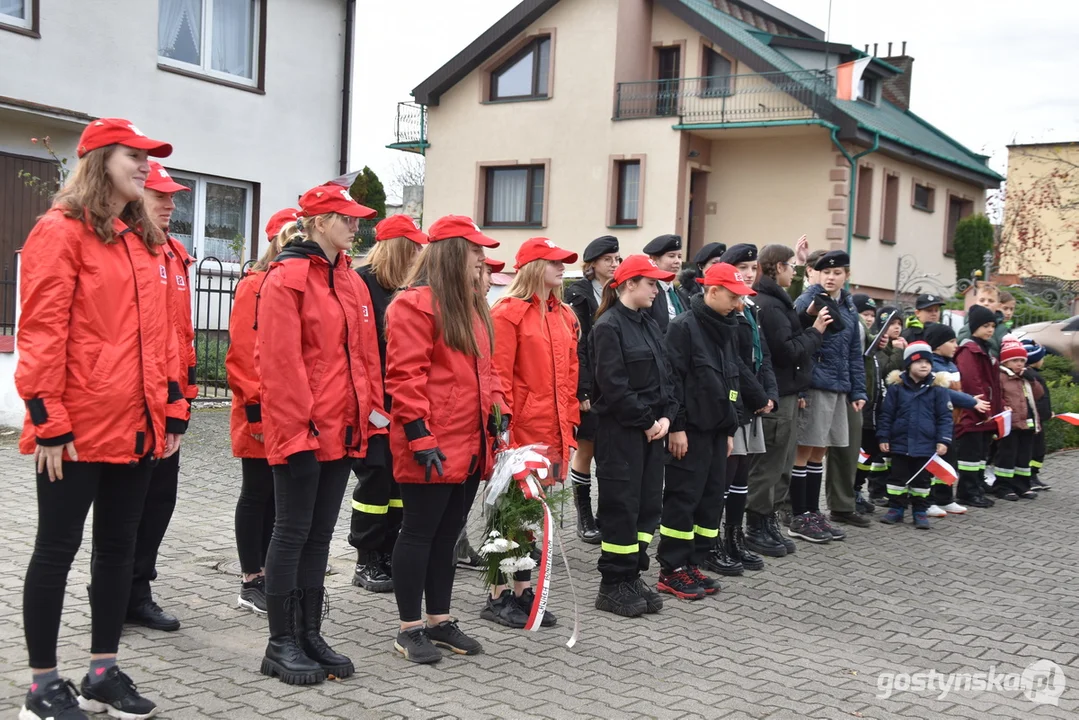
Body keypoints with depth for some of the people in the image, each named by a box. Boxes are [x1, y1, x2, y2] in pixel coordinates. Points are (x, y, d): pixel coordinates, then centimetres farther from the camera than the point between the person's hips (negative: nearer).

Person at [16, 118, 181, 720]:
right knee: (59, 547, 3)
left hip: (139, 427, 7)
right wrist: (49, 421, -17)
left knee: (119, 546, 13)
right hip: (77, 430, -7)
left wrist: (173, 408, 11)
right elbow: (42, 332, -13)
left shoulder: (148, 241, 14)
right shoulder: (61, 231, -8)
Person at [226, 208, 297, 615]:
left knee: (279, 496, 13)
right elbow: (243, 351, -13)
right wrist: (256, 407, -16)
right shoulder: (255, 286, -8)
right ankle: (251, 583, 13)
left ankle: (265, 576, 23)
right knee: (257, 496, 3)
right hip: (262, 415, -6)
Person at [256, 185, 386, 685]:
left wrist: (371, 417, 11)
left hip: (343, 431, 8)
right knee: (293, 532, 1)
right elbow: (279, 362, -16)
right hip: (301, 432, -8)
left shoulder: (351, 282, 14)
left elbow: (365, 356, 16)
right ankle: (281, 644, 12)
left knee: (320, 534, 13)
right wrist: (295, 427, -19)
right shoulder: (286, 279, -10)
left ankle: (310, 635, 23)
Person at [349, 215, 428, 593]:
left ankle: (388, 556, 19)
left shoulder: (399, 289, 14)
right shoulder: (362, 283, -11)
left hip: (397, 402, 8)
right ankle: (366, 562, 9)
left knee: (398, 477, 9)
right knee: (376, 478, -3)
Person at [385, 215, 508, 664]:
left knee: (447, 533, 16)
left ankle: (440, 620, 26)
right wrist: (419, 435, -22)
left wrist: (498, 415, 12)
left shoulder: (473, 305, 17)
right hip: (432, 448, -9)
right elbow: (405, 376, -18)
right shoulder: (416, 303, -11)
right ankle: (410, 628, 12)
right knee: (419, 533, 1)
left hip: (470, 446, 9)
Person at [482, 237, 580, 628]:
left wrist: (571, 421, 14)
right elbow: (499, 375, -12)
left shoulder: (565, 316, 15)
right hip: (520, 430, -7)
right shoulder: (508, 312, -8)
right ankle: (499, 596, 11)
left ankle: (524, 590, 22)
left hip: (554, 431, 7)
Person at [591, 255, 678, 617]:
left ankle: (632, 576, 20)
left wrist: (666, 416, -2)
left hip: (652, 429, 8)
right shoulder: (608, 326, -11)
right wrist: (647, 421, -13)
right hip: (620, 431, -8)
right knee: (621, 506, -3)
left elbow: (664, 375, 13)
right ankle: (613, 586, 7)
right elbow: (614, 386, -17)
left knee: (649, 503, 10)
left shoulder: (649, 324, 14)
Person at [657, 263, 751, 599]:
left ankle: (692, 564, 18)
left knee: (711, 498, 9)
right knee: (683, 497, -4)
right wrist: (676, 426, -17)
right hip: (691, 429, -8)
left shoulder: (727, 329, 15)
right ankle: (671, 570, 4)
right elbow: (671, 379, -15)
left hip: (717, 429, 8)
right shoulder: (684, 326, -10)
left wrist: (731, 428, 19)